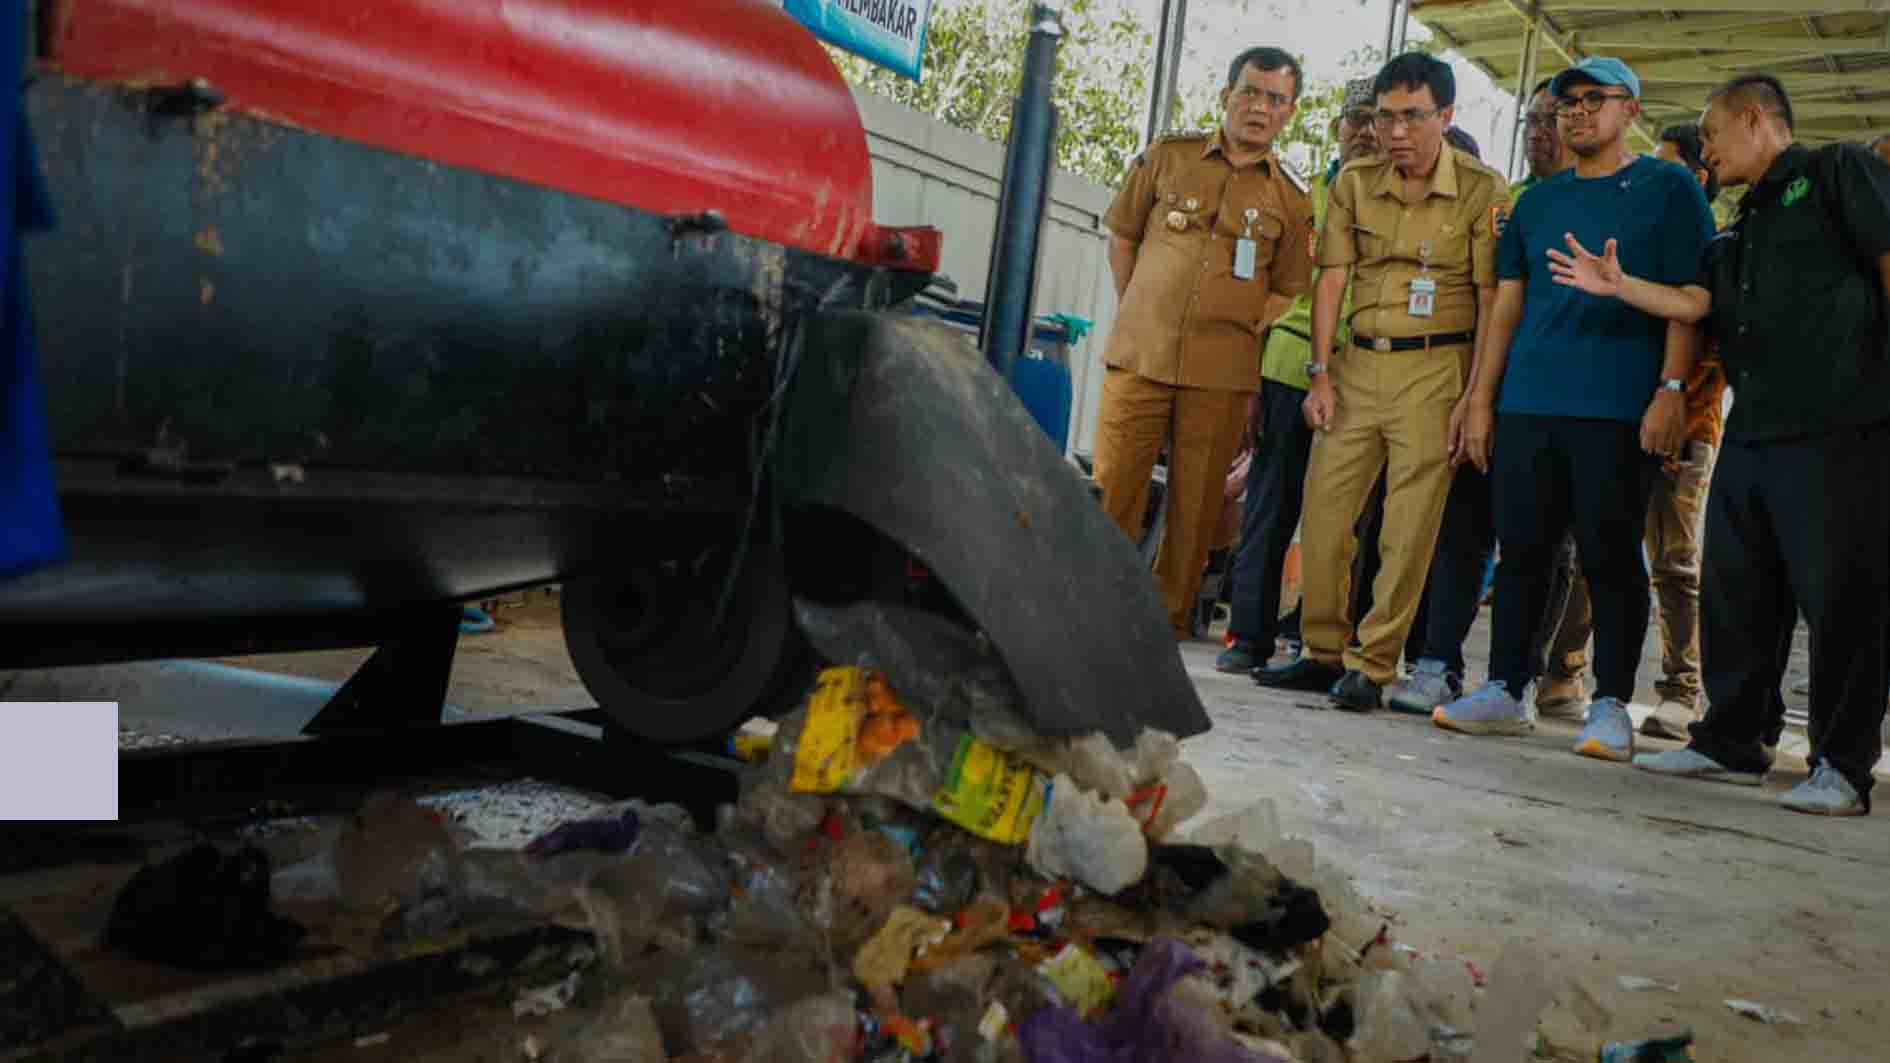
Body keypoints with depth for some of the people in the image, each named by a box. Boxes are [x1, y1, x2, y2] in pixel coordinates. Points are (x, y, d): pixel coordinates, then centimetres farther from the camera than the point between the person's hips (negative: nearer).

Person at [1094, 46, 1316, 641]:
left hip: (1221, 373, 0)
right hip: (1140, 354, 0)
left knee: (1196, 504, 4)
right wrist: (1133, 313, 9)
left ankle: (1170, 619, 16)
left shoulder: (1291, 199, 7)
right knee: (1113, 486, -3)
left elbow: (1287, 289, 12)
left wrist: (1245, 331, 1)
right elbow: (1121, 234, 14)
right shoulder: (1168, 157, 7)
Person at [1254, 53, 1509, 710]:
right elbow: (1331, 281, 5)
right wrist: (1320, 375, -1)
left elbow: (1491, 297, -5)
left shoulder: (1482, 191, -4)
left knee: (1409, 528, -4)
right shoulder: (1354, 183, 6)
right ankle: (1323, 654, 16)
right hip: (1359, 362, 4)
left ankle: (1372, 668, 4)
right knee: (1322, 510, 3)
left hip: (1435, 366, -4)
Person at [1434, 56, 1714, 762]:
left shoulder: (1669, 189, 5)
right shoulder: (1537, 201, 18)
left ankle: (1610, 708, 7)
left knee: (1611, 557, -1)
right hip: (1528, 406, 4)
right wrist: (1481, 400, 9)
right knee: (1521, 549, 6)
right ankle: (1505, 692, 14)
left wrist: (1671, 390, -13)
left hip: (1620, 410, -4)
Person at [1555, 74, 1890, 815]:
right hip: (1752, 434, 8)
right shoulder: (1738, 235, 25)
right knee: (1735, 595, 10)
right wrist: (1616, 284, -3)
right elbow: (1691, 302, 11)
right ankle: (1730, 743, 20)